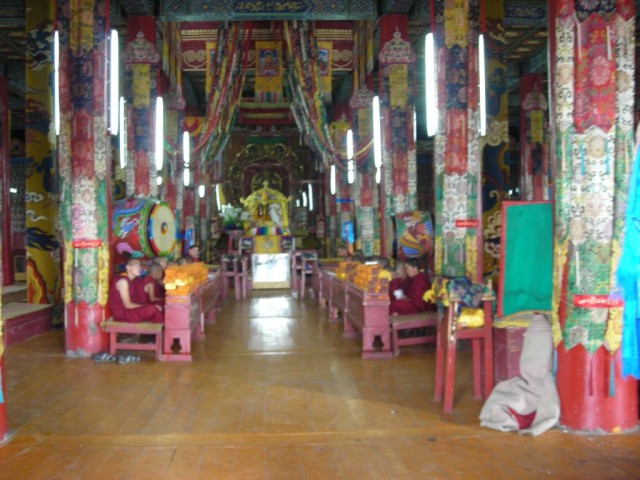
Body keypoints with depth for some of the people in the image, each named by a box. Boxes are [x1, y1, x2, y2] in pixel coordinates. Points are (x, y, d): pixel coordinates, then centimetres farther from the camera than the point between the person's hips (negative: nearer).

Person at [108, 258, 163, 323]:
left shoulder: (129, 280, 12)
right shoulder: (122, 281, -16)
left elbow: (128, 303, 10)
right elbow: (127, 305, -19)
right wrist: (147, 307, -14)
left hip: (126, 311, 9)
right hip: (121, 314, -9)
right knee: (154, 309, -20)